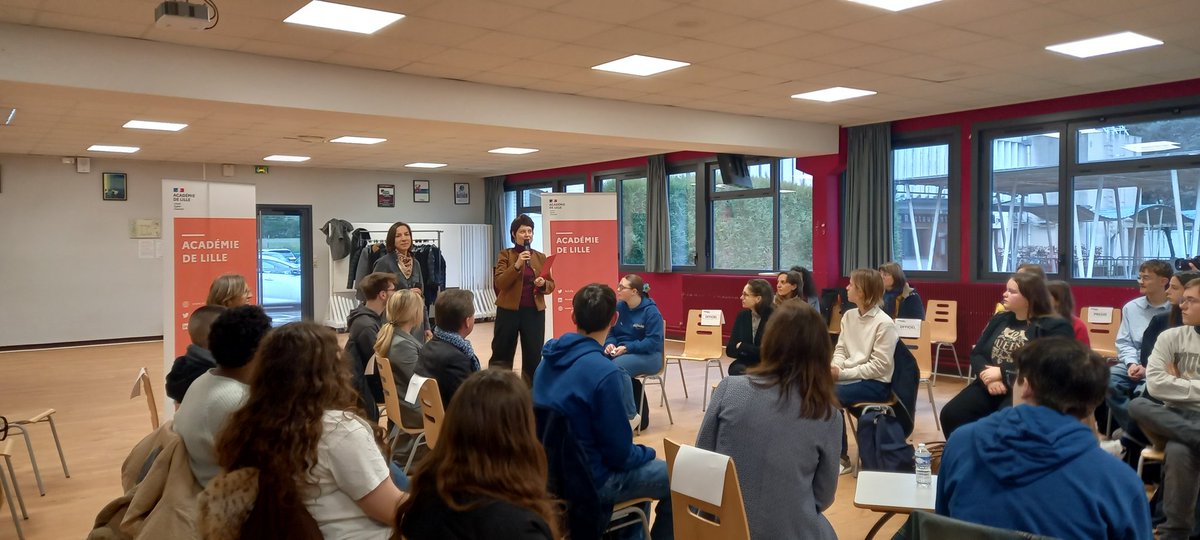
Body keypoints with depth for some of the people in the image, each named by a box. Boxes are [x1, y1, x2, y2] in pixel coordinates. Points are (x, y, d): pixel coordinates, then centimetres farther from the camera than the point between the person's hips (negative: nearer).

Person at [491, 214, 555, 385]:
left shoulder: (541, 257, 9)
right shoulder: (505, 255, 0)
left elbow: (551, 285, 11)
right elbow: (499, 283, -11)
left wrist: (543, 284, -11)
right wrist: (517, 265, -21)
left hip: (534, 311, 3)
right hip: (509, 310, -2)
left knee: (534, 356, 4)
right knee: (502, 355, 5)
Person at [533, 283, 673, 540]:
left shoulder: (549, 360, -1)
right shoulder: (604, 371, -24)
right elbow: (619, 452, -18)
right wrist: (647, 452, 3)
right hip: (589, 479, -8)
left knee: (641, 464, 28)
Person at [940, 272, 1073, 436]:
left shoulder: (1055, 327, -3)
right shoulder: (999, 319, 19)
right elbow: (976, 354, 13)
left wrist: (1003, 373, -15)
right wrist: (987, 376, -9)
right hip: (988, 386, 6)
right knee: (951, 415, -16)